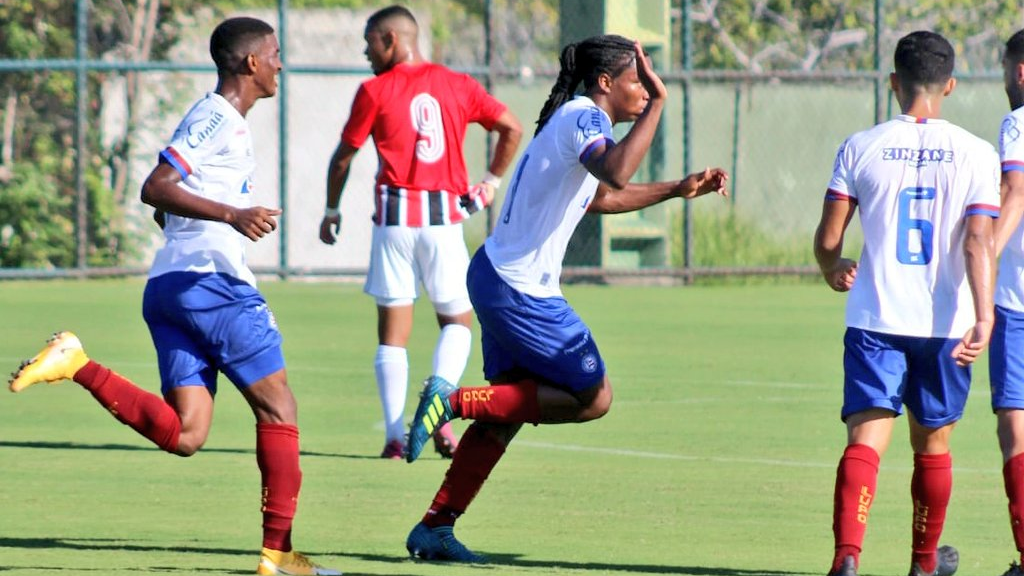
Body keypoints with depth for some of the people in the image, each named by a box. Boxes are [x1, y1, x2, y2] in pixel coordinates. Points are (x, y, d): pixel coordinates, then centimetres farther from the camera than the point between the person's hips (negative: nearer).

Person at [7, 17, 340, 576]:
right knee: (277, 408, 0)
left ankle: (78, 366, -10)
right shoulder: (218, 117, -8)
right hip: (213, 280, -9)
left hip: (167, 286, 9)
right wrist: (231, 214, -26)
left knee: (183, 434, -2)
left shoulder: (215, 118, 22)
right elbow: (155, 189, -18)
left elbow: (169, 204, 30)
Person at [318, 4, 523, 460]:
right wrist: (491, 183, 17)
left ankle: (395, 435, -4)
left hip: (395, 217, -1)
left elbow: (343, 157, 6)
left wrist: (331, 211, 19)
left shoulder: (375, 91, 1)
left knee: (393, 329, 4)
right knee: (456, 320, 15)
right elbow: (511, 128, 6)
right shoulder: (458, 86, 8)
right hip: (444, 216, 1)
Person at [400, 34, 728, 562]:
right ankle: (456, 400, -7)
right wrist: (657, 105, -32)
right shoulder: (583, 117, -14)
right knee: (593, 396, -4)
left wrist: (677, 190, 31)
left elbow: (601, 196, 35)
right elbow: (615, 172, -36)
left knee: (508, 409, 13)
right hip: (521, 289, -10)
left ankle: (434, 529, 12)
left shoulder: (575, 118, 18)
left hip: (498, 278, 10)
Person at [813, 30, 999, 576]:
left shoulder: (860, 147, 0)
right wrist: (983, 317, -16)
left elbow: (827, 237, 2)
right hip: (946, 322, 1)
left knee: (865, 440, -7)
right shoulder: (975, 153, -2)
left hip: (875, 317, -1)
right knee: (932, 445, 17)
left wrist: (834, 271, 23)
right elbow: (978, 242, -11)